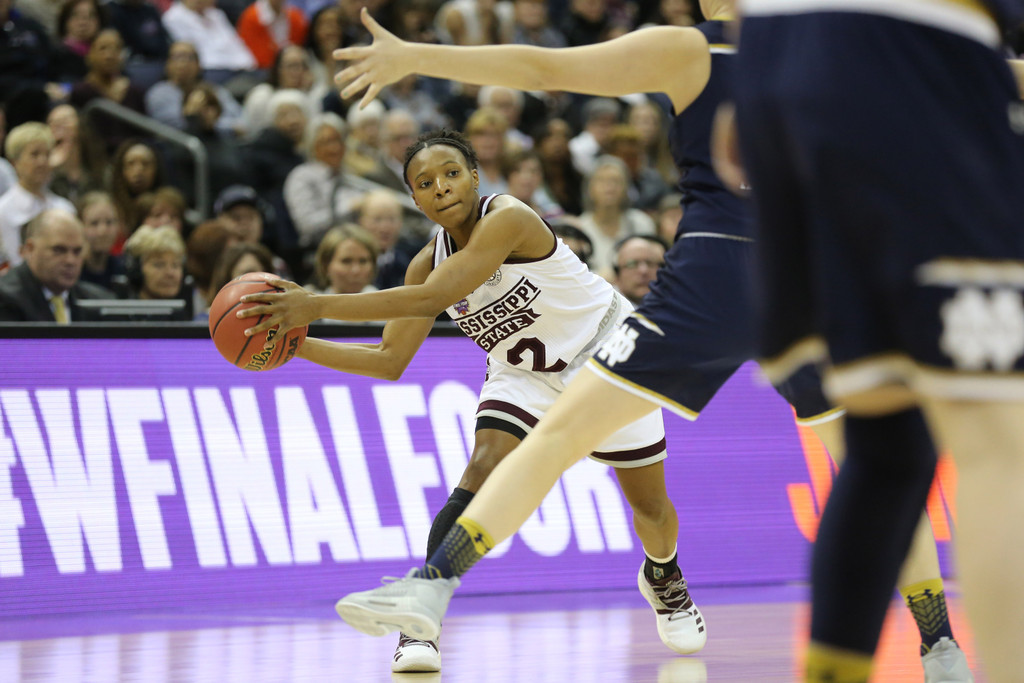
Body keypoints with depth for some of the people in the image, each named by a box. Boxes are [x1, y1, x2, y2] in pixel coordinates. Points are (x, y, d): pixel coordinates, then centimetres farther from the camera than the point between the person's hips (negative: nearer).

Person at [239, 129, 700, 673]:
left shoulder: (507, 219, -33)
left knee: (650, 504, 9)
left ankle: (664, 577, 43)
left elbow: (431, 299, -43)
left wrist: (317, 306, -45)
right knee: (481, 477, -23)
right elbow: (390, 360, -6)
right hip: (523, 376, 4)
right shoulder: (430, 261, -11)